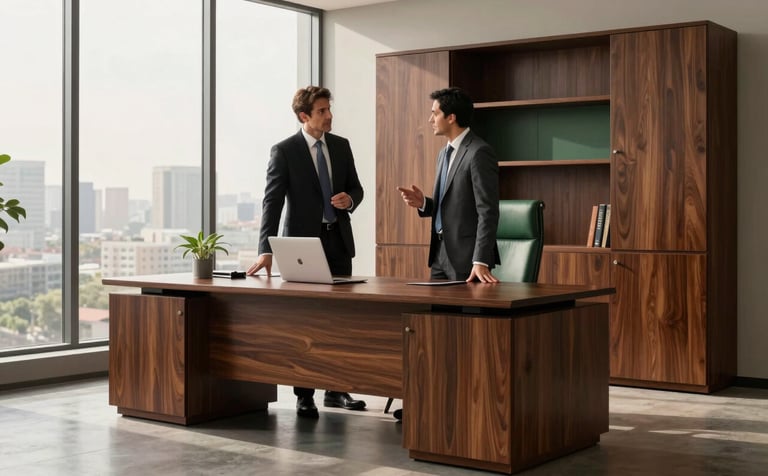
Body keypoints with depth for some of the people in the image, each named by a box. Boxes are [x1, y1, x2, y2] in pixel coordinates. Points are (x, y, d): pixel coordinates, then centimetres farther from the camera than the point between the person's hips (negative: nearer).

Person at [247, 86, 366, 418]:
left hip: (338, 241, 5)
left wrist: (349, 200, -11)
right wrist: (266, 250, -22)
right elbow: (272, 201, -14)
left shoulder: (341, 145, 7)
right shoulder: (284, 151, -8)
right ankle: (304, 396, 10)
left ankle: (335, 390, 18)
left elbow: (355, 188, 14)